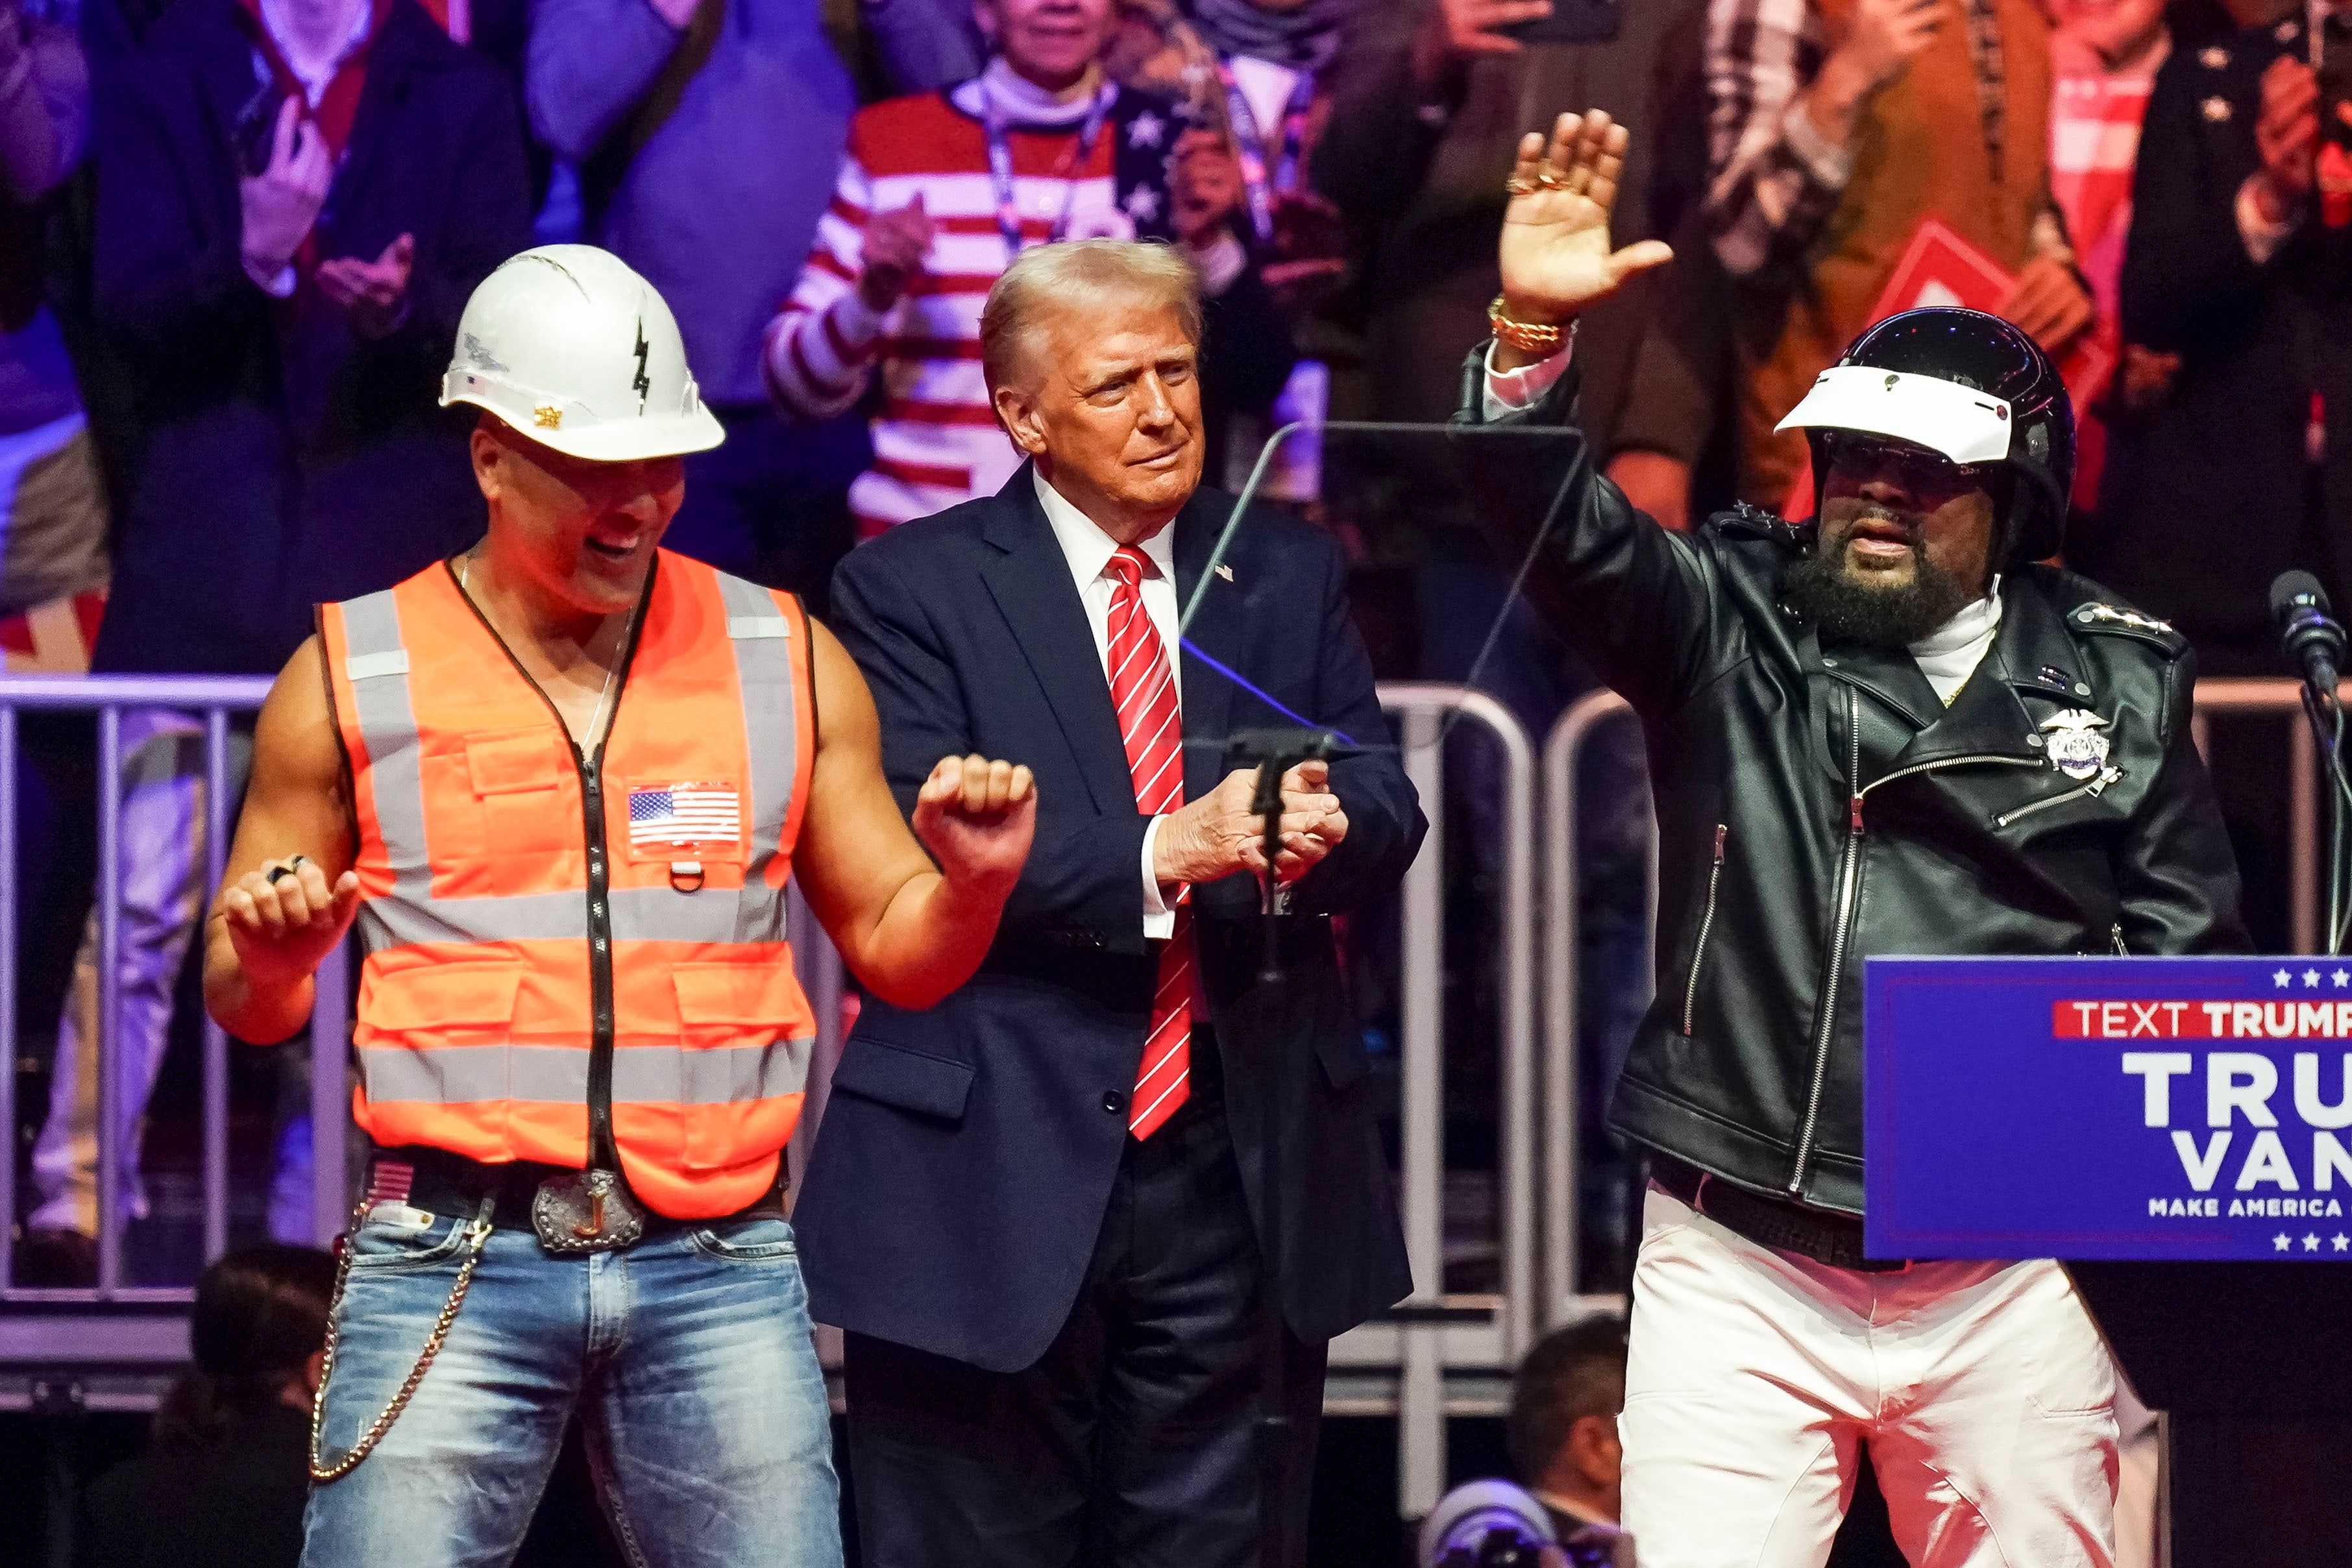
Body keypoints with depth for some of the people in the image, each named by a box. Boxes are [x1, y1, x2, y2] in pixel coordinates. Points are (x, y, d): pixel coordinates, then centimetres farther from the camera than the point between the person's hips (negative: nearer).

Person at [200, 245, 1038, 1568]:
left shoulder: (786, 661, 11)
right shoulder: (354, 677, 6)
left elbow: (895, 955, 15)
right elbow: (249, 1006, 11)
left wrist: (973, 884, -6)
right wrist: (272, 955, -12)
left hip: (717, 1267, 2)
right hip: (454, 1263, -1)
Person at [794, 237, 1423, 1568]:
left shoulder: (1291, 576, 13)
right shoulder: (915, 588, -1)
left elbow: (1387, 811, 5)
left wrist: (1326, 823, -20)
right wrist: (1164, 851, -24)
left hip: (1239, 1178, 3)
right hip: (993, 1179, -3)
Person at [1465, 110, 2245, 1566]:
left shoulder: (2120, 678, 7)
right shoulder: (1731, 622, 5)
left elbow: (2190, 955, 8)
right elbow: (1572, 531, -12)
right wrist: (1535, 337, -29)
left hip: (2012, 1286, 1)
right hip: (1739, 1266, -1)